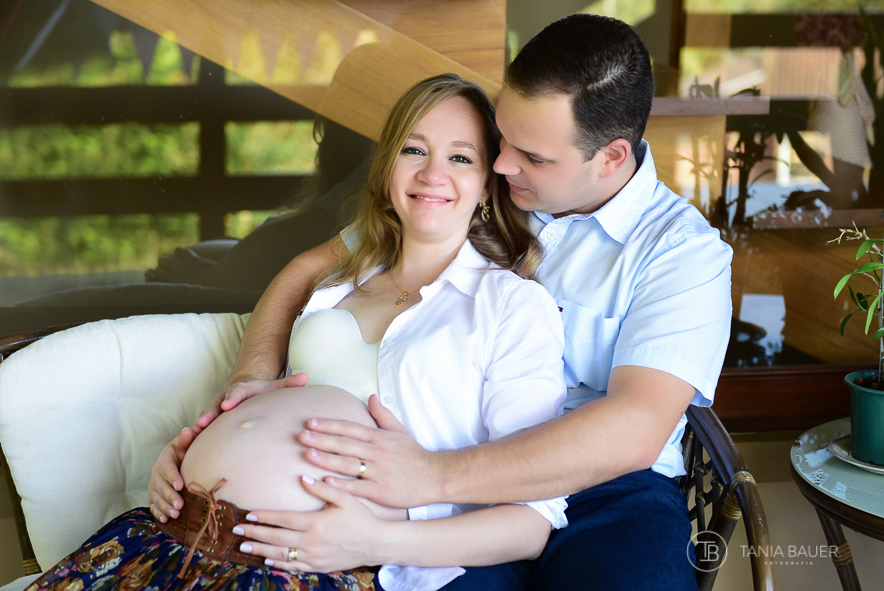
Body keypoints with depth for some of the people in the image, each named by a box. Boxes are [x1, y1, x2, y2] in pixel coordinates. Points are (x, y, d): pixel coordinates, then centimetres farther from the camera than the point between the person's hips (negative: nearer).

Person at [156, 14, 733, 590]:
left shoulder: (685, 250, -4)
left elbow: (633, 430, -21)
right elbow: (313, 267, 13)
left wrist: (433, 476, -31)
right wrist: (253, 376, -8)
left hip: (605, 492, 0)